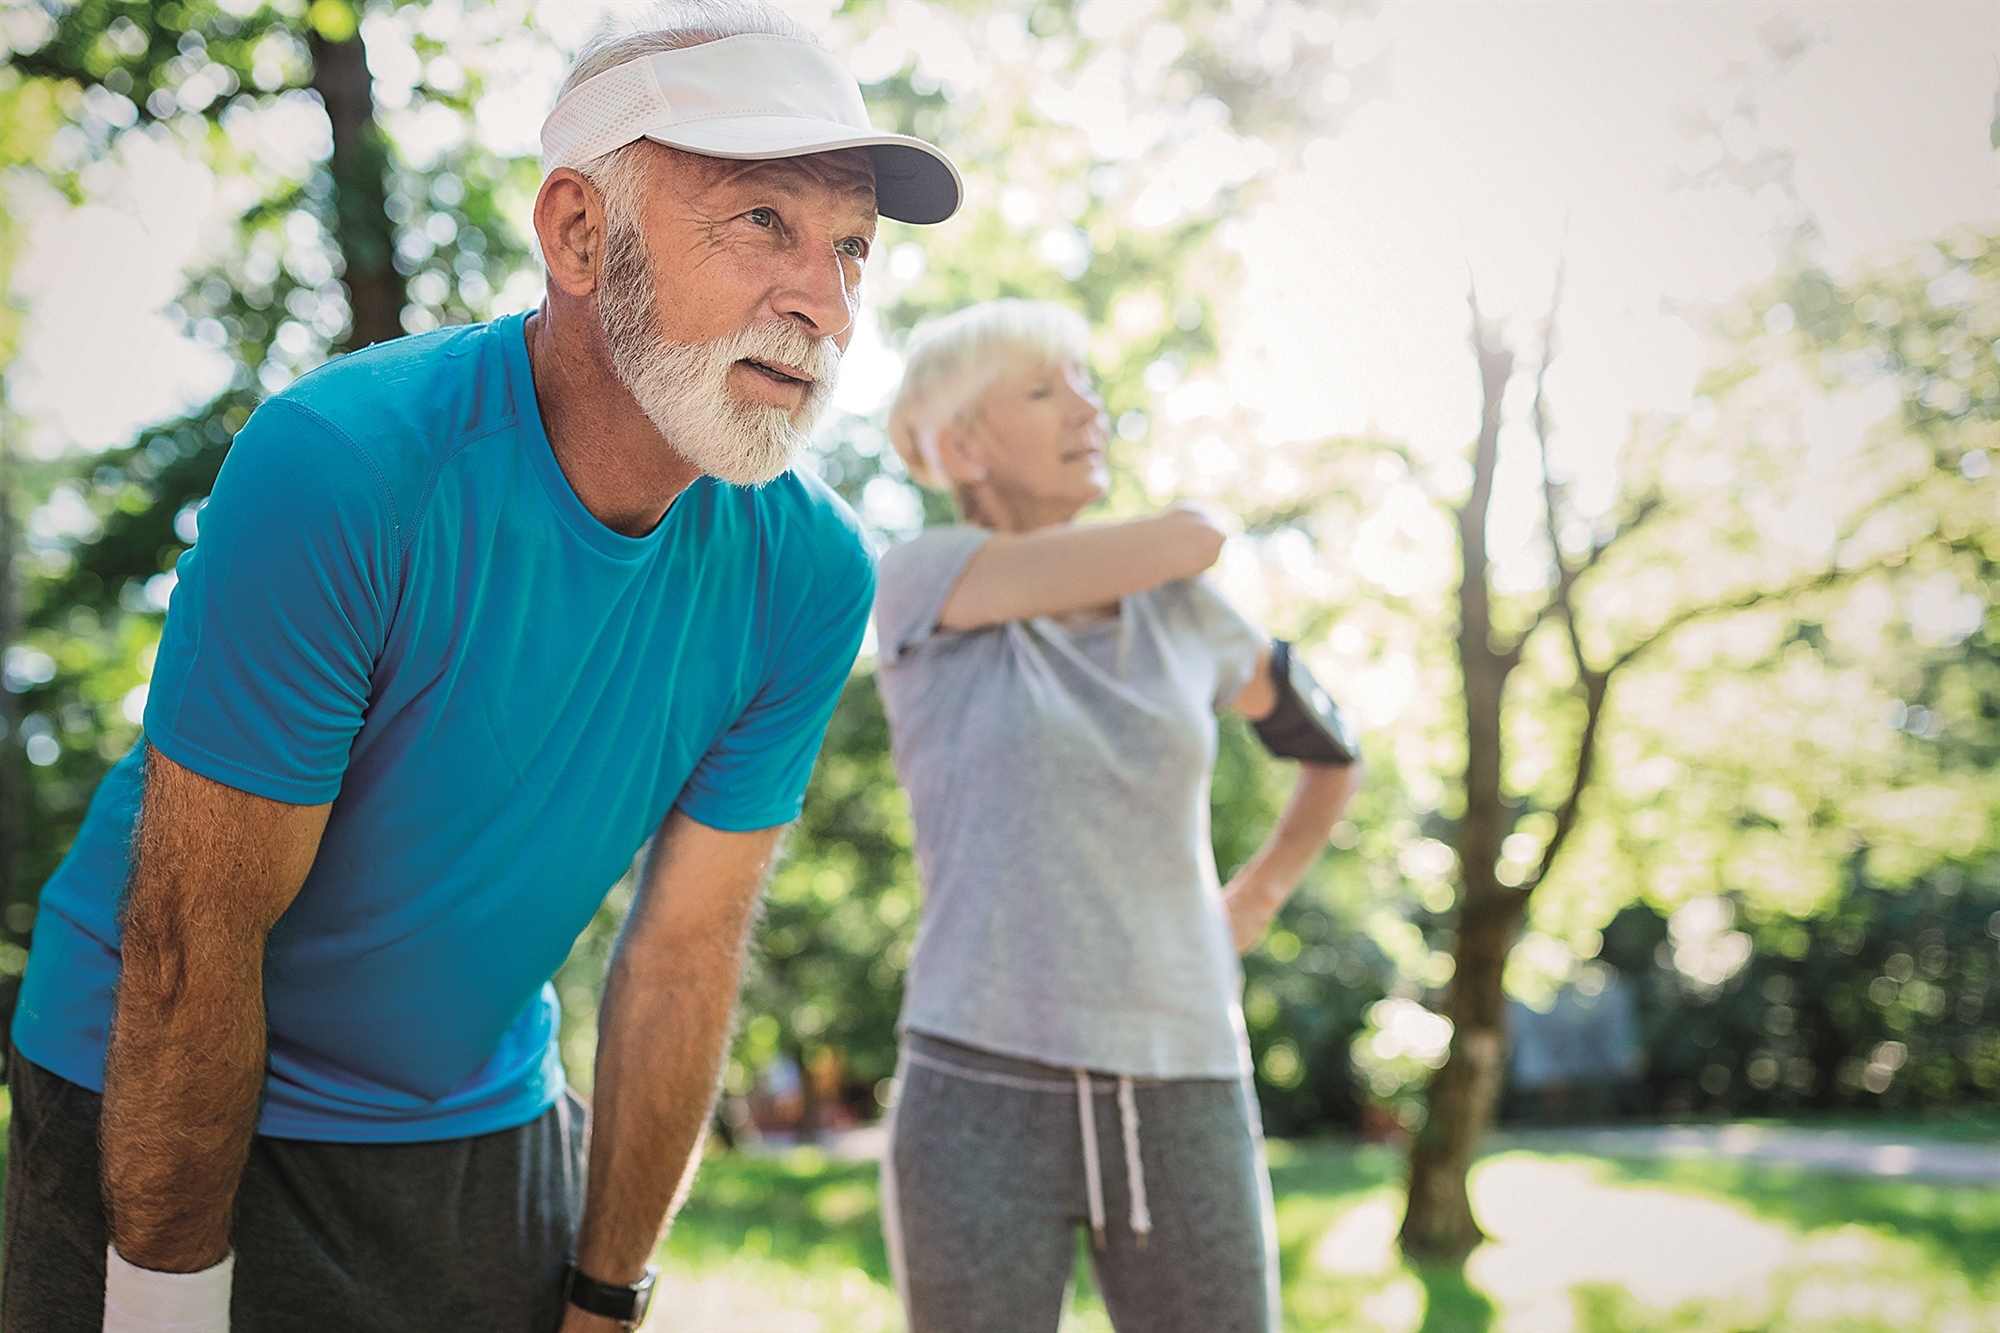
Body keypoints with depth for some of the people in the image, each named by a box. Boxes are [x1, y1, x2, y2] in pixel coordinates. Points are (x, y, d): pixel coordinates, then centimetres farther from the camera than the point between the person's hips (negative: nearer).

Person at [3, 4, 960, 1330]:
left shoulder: (811, 573, -13)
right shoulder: (334, 469, -28)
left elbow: (686, 946, -6)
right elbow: (195, 935, -22)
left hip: (486, 1119, 4)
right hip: (156, 1113, -4)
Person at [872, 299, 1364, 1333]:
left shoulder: (1178, 612, 10)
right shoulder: (915, 582, -3)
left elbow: (1335, 748, 27)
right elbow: (1184, 541, -12)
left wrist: (1257, 899, 17)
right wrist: (1167, 534, 10)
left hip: (1183, 1110, 4)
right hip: (982, 1107, -3)